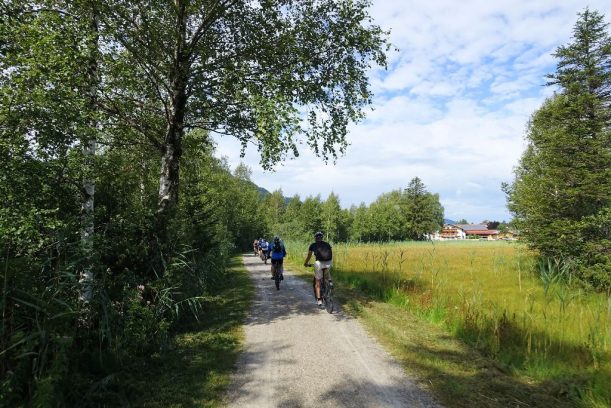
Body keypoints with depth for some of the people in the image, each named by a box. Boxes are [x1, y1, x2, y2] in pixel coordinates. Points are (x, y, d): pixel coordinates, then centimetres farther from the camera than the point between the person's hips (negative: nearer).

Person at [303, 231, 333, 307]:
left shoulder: (313, 245, 14)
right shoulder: (327, 244, 20)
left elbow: (309, 256, 24)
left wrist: (305, 263, 42)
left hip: (319, 263, -2)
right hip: (329, 263, 2)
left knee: (317, 282, 12)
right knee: (326, 271, 39)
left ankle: (319, 300, 6)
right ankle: (330, 281, 13)